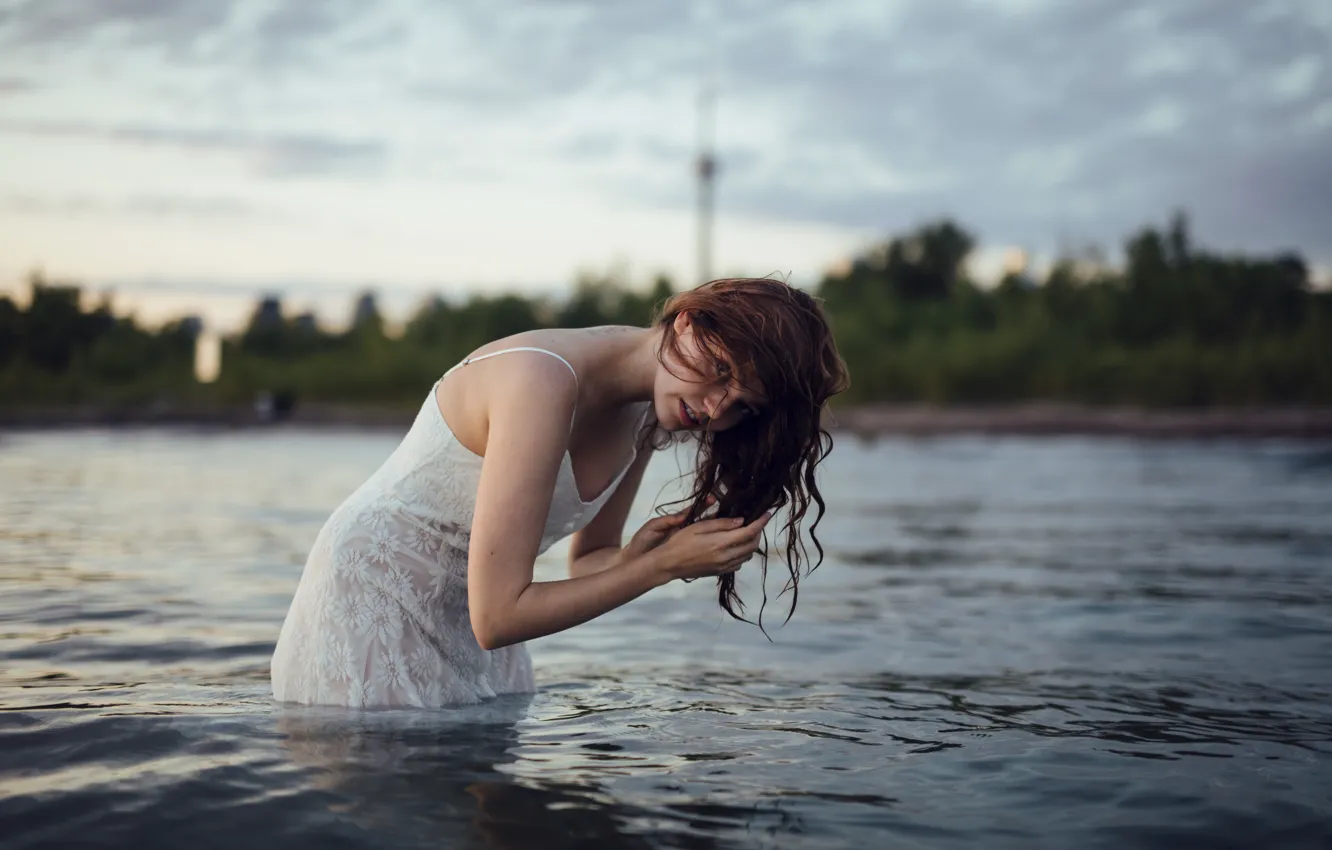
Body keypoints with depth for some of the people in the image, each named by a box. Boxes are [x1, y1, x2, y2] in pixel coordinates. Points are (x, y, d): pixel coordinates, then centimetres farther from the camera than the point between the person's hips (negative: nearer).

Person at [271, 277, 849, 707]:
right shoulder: (543, 381, -31)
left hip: (466, 616, 8)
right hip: (371, 600, -8)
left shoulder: (646, 411, -4)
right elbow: (497, 616, -31)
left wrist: (640, 553, -17)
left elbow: (586, 563, 5)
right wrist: (662, 566, -26)